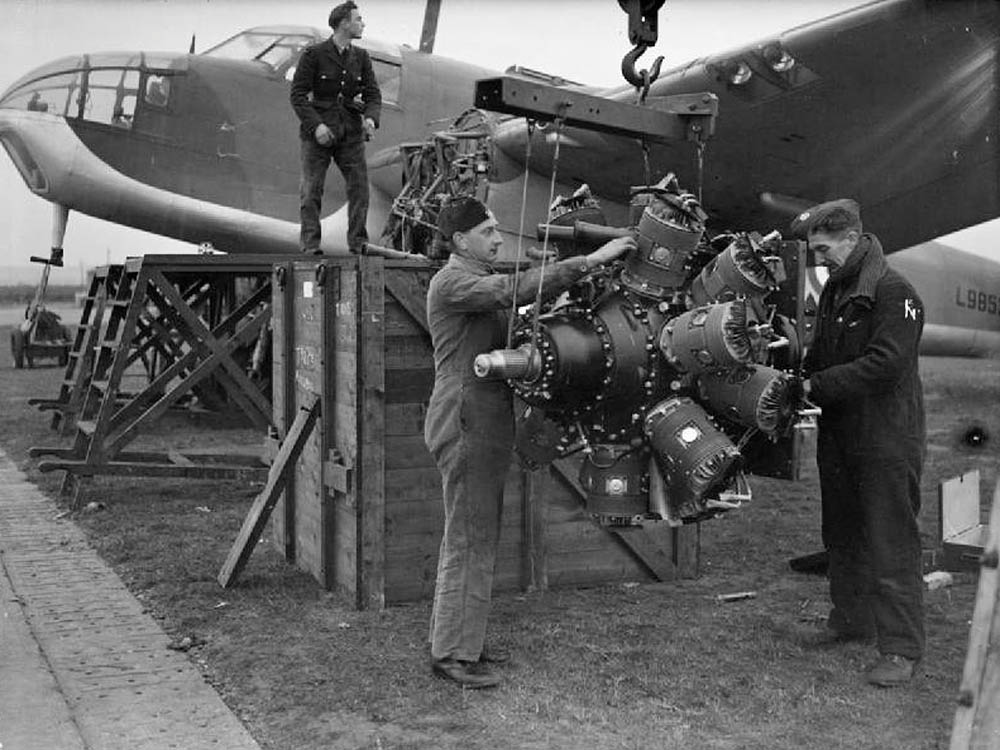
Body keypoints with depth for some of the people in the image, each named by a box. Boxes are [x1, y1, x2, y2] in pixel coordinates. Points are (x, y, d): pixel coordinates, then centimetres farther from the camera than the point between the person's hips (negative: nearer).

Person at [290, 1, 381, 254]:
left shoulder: (361, 57, 10)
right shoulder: (313, 54, -3)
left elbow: (373, 94, 8)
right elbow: (298, 95, -5)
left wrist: (370, 117, -13)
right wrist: (316, 124, -17)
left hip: (351, 133, 4)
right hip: (318, 133, -3)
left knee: (359, 187, -3)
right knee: (311, 190, -2)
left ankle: (358, 244, 5)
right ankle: (310, 246, 3)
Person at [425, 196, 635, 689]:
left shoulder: (479, 280, 21)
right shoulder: (452, 282, -13)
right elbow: (516, 289, -27)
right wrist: (590, 261, -28)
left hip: (485, 426, 10)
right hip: (466, 424, -10)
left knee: (477, 539, 15)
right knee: (469, 542, -6)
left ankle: (462, 642, 24)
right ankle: (452, 654, 2)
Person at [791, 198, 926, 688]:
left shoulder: (893, 293, -14)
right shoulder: (833, 293, 13)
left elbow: (886, 365, -23)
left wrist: (817, 386, -21)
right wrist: (797, 370, -1)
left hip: (885, 440, -9)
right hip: (839, 436, 9)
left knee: (890, 544, -5)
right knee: (842, 536, 18)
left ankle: (900, 649, 2)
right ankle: (850, 620, 34)